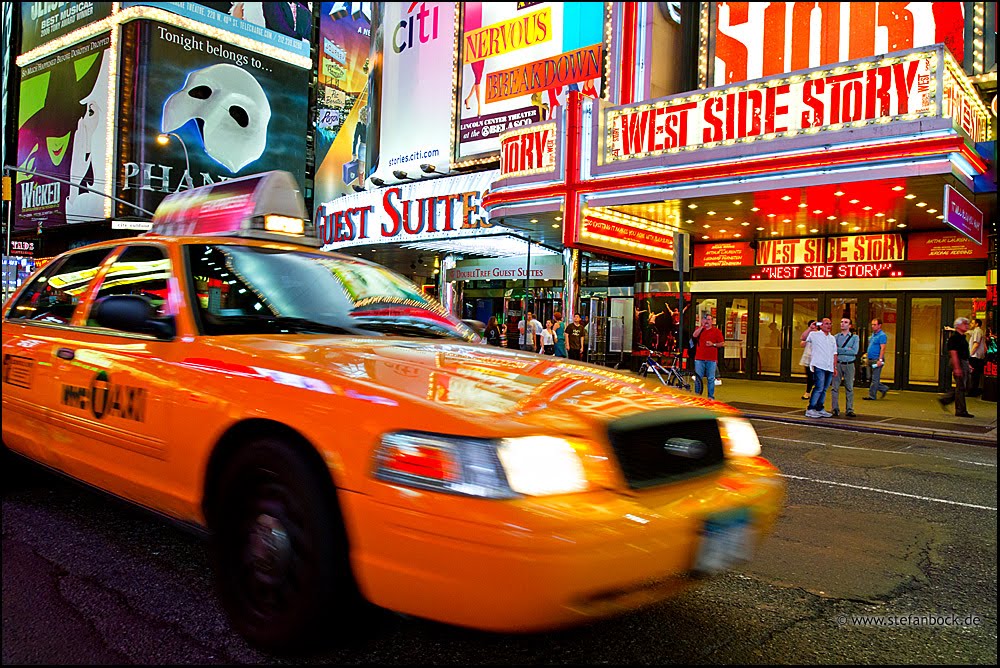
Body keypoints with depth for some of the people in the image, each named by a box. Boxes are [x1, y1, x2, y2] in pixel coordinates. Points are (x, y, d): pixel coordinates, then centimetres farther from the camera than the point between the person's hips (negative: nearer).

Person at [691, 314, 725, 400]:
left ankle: (711, 396, 6)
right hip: (699, 359, 2)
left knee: (711, 379, 0)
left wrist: (713, 344, -11)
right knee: (698, 378, 2)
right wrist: (702, 326, -8)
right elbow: (694, 335, -10)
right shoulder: (699, 329, 12)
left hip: (711, 360, -1)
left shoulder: (716, 331, 6)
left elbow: (722, 343, 5)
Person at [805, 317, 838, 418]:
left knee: (824, 389, 9)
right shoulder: (814, 335, 2)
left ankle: (819, 409, 17)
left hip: (829, 368, 6)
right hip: (819, 366, -6)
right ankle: (810, 409, -8)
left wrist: (835, 367, 17)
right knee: (819, 388, -13)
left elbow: (834, 353, 21)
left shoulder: (832, 338, 20)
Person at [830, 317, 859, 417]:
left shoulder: (855, 337, 7)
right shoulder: (836, 337, 9)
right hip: (837, 364, 0)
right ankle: (835, 409, 3)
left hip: (849, 365, 0)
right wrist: (847, 350, -11)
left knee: (849, 388, 1)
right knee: (835, 387, -2)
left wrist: (839, 350, -8)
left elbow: (854, 351, -7)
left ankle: (850, 410, 5)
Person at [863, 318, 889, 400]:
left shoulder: (882, 335, -11)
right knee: (875, 379, 14)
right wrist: (868, 359, 20)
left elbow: (882, 348, -18)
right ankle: (884, 388, 29)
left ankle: (872, 396, -1)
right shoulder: (873, 335, 17)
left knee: (875, 379, -4)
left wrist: (880, 360, -24)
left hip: (877, 360, -9)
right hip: (871, 360, 9)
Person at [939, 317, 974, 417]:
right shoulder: (954, 337, -14)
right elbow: (953, 353, -20)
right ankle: (960, 411, 0)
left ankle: (944, 399, 21)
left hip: (964, 363, 10)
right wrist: (956, 368, -24)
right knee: (960, 387, -5)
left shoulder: (962, 337, 17)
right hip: (958, 363, -10)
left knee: (961, 387, 11)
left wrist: (968, 365, 22)